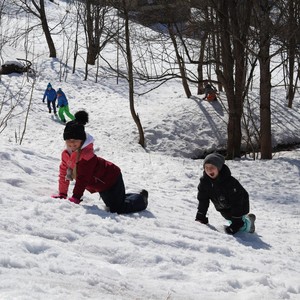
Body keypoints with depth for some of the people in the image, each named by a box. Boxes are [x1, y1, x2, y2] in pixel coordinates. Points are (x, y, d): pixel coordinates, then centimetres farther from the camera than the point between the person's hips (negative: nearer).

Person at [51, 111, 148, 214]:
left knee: (117, 209, -9)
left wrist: (75, 198, -37)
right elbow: (63, 173, 7)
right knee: (111, 205, 21)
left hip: (111, 179, -9)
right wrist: (62, 194, 8)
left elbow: (82, 178, -34)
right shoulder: (66, 154, -5)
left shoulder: (87, 155, -31)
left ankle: (141, 199, 16)